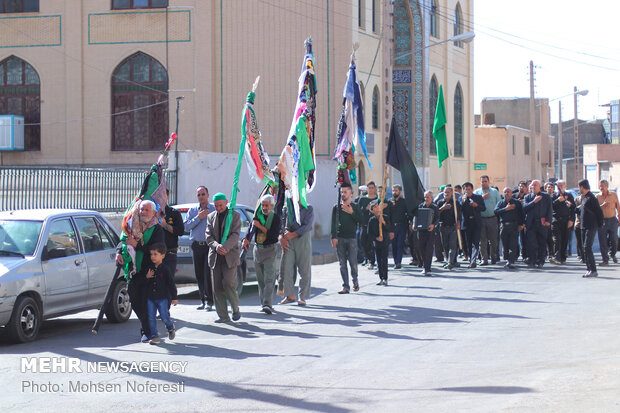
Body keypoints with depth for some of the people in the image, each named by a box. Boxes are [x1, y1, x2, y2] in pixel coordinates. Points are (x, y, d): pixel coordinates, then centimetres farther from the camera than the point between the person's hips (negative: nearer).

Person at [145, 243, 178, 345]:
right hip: (150, 297, 4)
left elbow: (171, 283, -3)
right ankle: (154, 336, 8)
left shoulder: (165, 269, -6)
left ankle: (170, 328, 26)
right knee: (151, 318, 0)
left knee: (164, 317, -4)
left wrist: (174, 297, -3)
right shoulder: (149, 268, 5)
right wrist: (147, 277, -14)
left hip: (162, 297, -4)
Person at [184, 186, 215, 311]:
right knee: (199, 275, 6)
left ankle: (210, 301, -9)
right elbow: (186, 226, 2)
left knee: (208, 273, -11)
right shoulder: (192, 210, 13)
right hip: (197, 246, 4)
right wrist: (198, 218, -6)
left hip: (209, 245, -4)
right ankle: (203, 300, 14)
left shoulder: (214, 210, 3)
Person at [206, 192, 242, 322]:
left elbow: (235, 235, -7)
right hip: (215, 256, 4)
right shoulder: (211, 217, 14)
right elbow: (209, 236, 5)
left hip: (230, 255, -4)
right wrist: (216, 246, -16)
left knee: (228, 282, -16)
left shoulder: (235, 215, 4)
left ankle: (235, 309, 6)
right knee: (217, 287, -1)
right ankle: (223, 316, 5)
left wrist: (225, 247, -23)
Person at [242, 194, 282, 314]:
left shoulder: (275, 218, -5)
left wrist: (260, 226, -18)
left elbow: (274, 235, -15)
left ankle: (268, 305, -20)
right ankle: (263, 303, 17)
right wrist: (246, 239, -28)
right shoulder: (258, 215, 5)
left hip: (270, 251, -4)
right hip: (257, 249, 4)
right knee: (260, 279, 8)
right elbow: (251, 229, -9)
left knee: (269, 279, -12)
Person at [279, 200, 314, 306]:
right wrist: (281, 237, -11)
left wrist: (292, 234, -14)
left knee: (304, 270, -3)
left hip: (303, 239, -3)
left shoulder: (308, 209, 5)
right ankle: (290, 295, 10)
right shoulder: (286, 208, 15)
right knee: (286, 268, -1)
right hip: (288, 241, 3)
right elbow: (281, 223, 7)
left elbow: (307, 226, -6)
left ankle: (302, 297, 3)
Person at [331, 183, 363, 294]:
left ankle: (355, 281, 18)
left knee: (353, 262, -7)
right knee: (342, 263, 0)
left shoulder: (355, 207, 8)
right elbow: (333, 223, 3)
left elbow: (361, 220, -1)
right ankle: (346, 286, 3)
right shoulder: (336, 207, 9)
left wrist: (352, 213, -12)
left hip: (351, 238, -1)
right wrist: (333, 237, -7)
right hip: (340, 238, 1)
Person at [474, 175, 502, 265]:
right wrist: (482, 198, -12)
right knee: (482, 240, -2)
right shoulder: (476, 192, 10)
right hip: (481, 219, 0)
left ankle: (494, 258, 11)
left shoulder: (495, 192, 10)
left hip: (492, 219, 0)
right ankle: (484, 259, 1)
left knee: (493, 240, 0)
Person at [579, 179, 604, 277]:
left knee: (587, 248, -14)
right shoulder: (584, 198, 15)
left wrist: (599, 225, -9)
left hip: (591, 227, -9)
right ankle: (589, 269, 12)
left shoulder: (591, 198, -13)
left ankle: (593, 270, -14)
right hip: (584, 227, 9)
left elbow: (599, 212, -12)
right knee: (585, 249, 9)